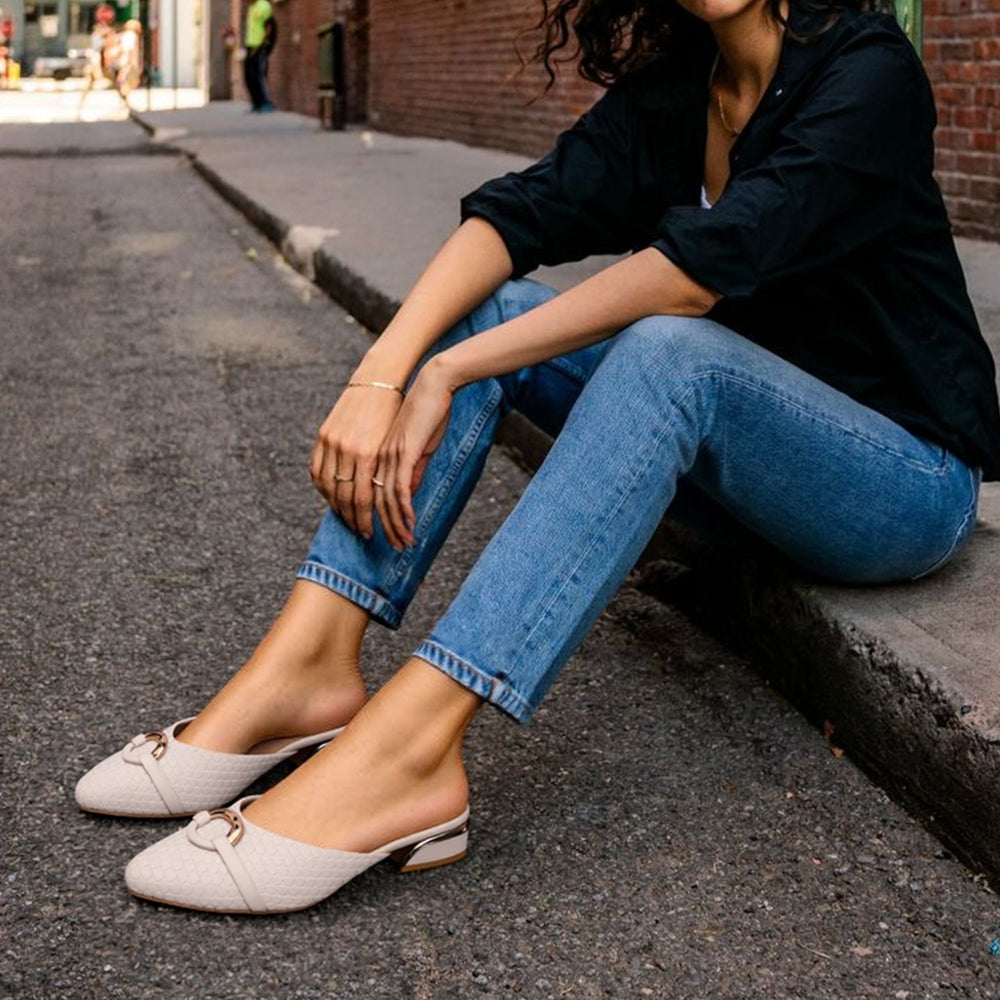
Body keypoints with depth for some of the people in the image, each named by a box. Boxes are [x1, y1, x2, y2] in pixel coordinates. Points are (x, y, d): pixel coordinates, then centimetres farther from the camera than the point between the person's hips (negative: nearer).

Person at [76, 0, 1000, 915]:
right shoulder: (668, 88, 3)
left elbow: (699, 269, -28)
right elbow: (519, 215, -10)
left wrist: (448, 374, -26)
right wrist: (381, 374, -27)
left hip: (912, 478, -6)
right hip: (742, 447, 6)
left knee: (669, 349, -36)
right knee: (484, 304, -12)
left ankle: (401, 751, -45)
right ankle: (309, 667, -24)